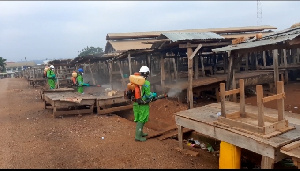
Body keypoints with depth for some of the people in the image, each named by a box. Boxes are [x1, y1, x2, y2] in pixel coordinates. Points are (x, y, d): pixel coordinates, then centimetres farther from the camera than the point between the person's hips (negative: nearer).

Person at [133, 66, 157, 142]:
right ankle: (138, 136, 6)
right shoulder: (146, 83, -18)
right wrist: (153, 95, 3)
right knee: (141, 120, 3)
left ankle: (140, 133, 33)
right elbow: (148, 95, -18)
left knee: (139, 119, 19)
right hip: (143, 105, -7)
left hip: (136, 103, 7)